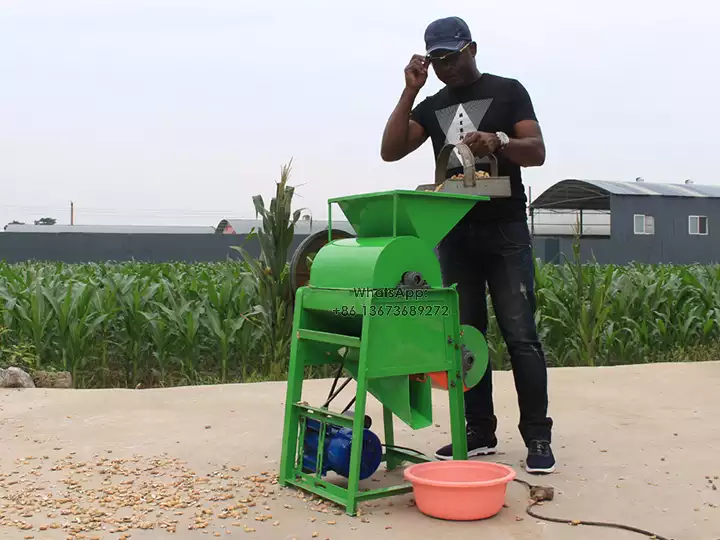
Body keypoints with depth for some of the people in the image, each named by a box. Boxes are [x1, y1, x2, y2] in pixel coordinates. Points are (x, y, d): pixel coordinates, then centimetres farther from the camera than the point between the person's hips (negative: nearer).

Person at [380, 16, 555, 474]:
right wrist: (410, 91, -1)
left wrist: (497, 140, -23)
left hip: (505, 230, -4)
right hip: (454, 234, 4)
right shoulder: (431, 107, 17)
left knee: (520, 335, -8)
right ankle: (479, 432, 13)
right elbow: (390, 151, 4)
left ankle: (538, 437, -2)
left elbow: (537, 153, -3)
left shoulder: (507, 91, 5)